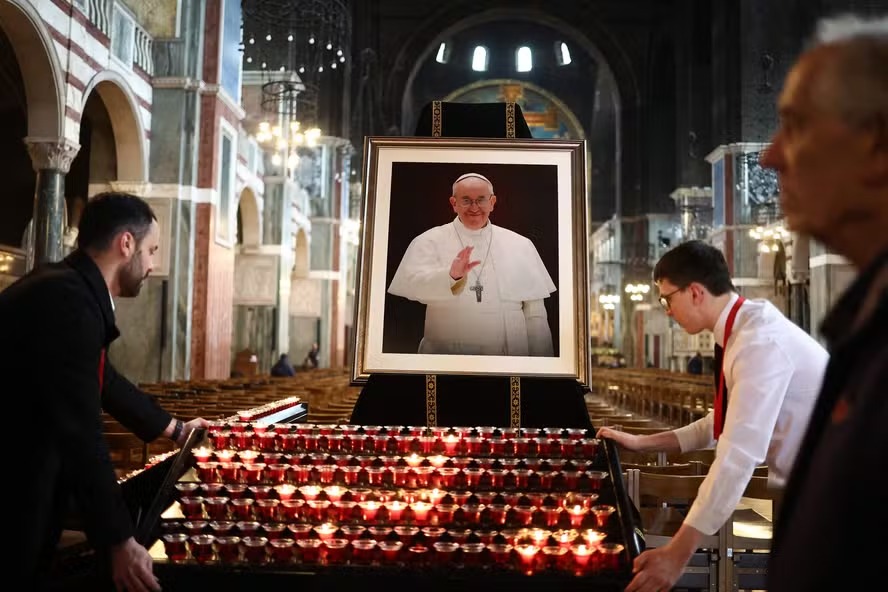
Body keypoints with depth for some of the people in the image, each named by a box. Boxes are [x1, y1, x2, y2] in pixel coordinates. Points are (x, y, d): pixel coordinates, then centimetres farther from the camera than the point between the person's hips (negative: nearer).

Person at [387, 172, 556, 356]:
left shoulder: (521, 245, 9)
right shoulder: (429, 241, 3)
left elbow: (535, 314, 8)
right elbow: (413, 285, -14)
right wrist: (451, 276, -31)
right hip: (445, 361, -1)